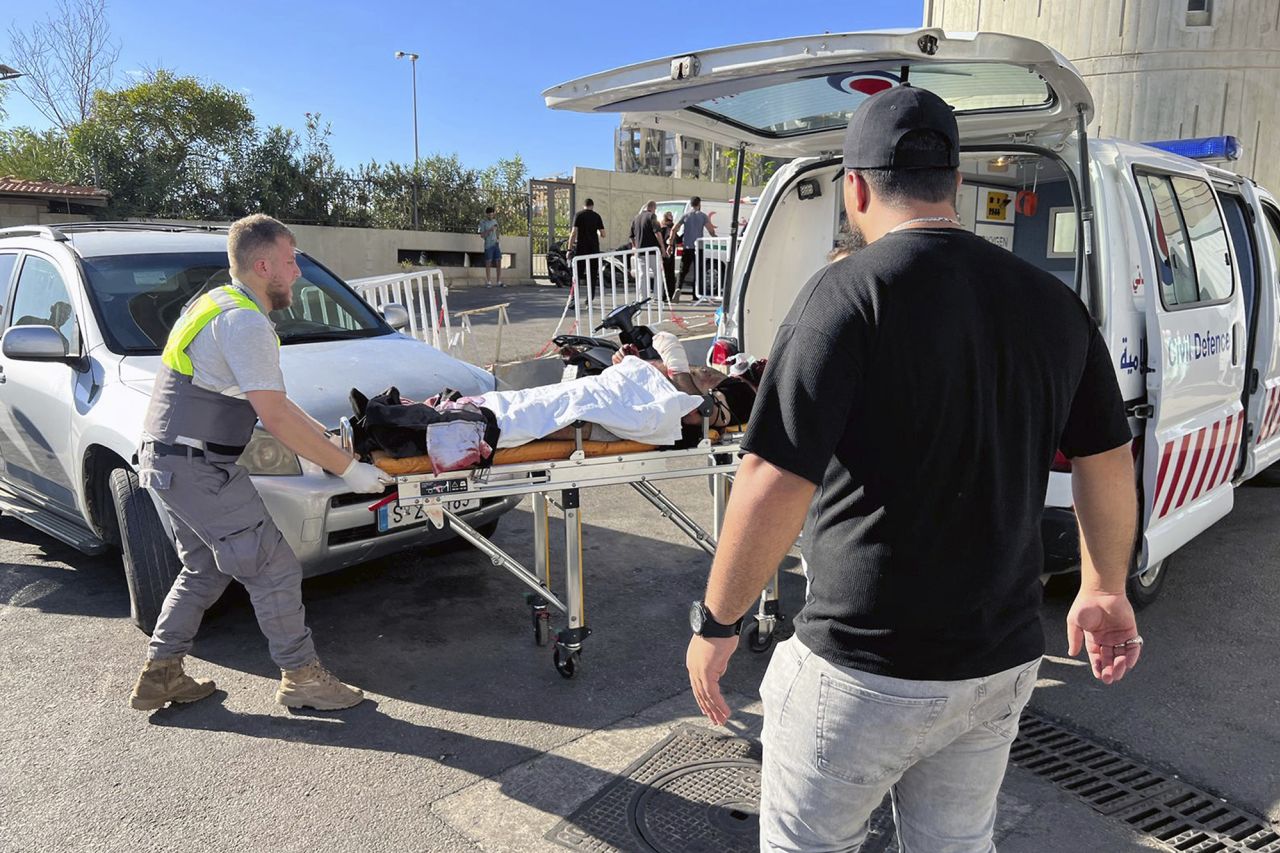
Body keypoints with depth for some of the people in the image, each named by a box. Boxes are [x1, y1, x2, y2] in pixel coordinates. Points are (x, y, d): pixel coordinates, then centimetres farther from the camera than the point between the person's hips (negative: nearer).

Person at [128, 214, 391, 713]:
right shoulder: (245, 322, -18)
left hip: (166, 461, 11)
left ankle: (159, 676, 28)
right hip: (199, 469, -11)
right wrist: (347, 469, -16)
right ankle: (301, 677, 8)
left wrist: (327, 439, 15)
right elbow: (275, 417, -21)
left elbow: (272, 400, 18)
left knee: (205, 569, 21)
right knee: (274, 570, -3)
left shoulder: (219, 305, 16)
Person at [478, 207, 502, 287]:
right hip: (488, 245, -5)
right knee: (488, 263, -1)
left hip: (496, 244, 5)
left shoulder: (495, 221, 13)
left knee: (499, 262, -1)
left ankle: (499, 282, 1)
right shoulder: (483, 222, -3)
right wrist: (489, 230, -20)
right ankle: (488, 282, 5)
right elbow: (482, 235, -8)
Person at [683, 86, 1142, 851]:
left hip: (866, 667, -6)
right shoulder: (1052, 301, 1)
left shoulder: (850, 291, -18)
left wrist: (717, 622, -11)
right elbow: (1110, 465, 9)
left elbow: (775, 484, -24)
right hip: (1003, 661, 6)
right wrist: (1106, 591, 24)